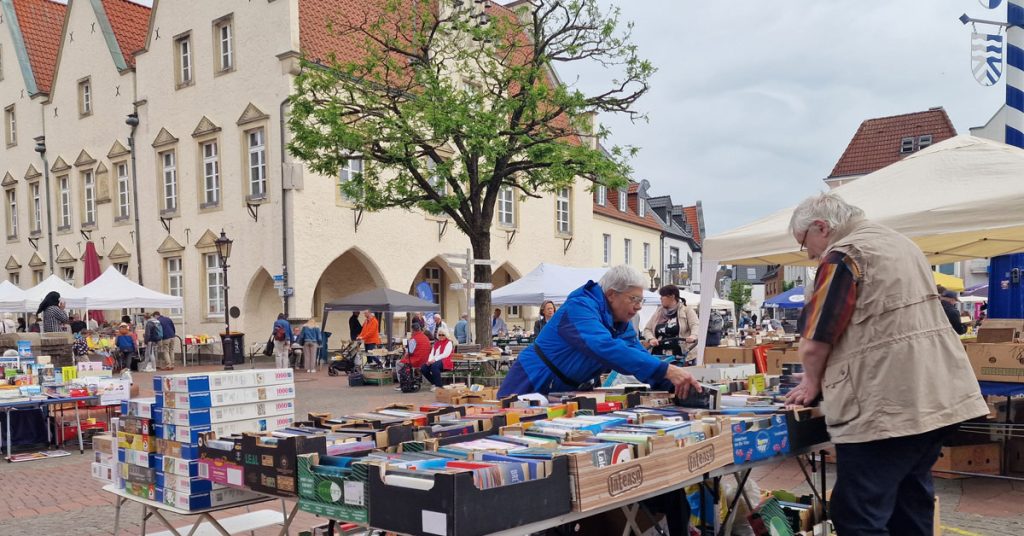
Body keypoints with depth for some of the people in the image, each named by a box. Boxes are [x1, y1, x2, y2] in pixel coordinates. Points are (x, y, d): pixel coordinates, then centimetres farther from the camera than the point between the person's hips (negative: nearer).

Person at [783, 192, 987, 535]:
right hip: (939, 396, 10)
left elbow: (815, 342, -14)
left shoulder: (843, 255, -11)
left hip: (887, 404, -10)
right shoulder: (898, 242, 18)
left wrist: (811, 382, 6)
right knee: (910, 505, 18)